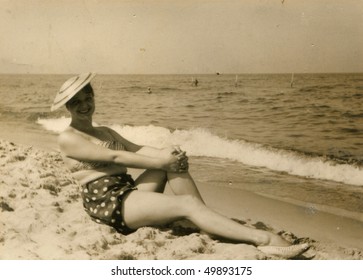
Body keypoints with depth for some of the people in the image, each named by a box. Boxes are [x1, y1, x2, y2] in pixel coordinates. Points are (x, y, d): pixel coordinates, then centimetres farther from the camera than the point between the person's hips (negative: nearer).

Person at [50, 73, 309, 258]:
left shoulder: (105, 132, 22)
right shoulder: (68, 138, -3)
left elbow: (136, 149, 7)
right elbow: (114, 157, -13)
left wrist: (165, 155, -13)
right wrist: (159, 161, -16)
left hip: (129, 191, 8)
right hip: (107, 203, -7)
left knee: (175, 158, -14)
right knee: (188, 204, -24)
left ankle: (212, 225, -17)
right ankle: (264, 239, -29)